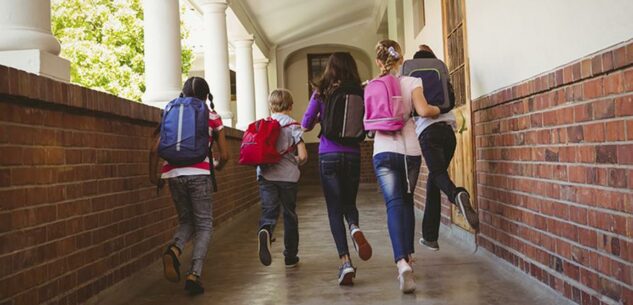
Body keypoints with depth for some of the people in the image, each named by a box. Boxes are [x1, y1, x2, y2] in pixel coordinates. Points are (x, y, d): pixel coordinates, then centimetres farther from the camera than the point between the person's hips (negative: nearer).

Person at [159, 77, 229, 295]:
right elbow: (224, 155, 8)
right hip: (199, 173, -3)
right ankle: (194, 274, -9)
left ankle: (174, 249, -13)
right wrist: (216, 168, 29)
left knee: (186, 220, 19)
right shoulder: (212, 117, 9)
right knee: (204, 224, 8)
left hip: (173, 173, 3)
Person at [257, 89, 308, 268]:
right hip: (288, 176, -1)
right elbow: (303, 156, -9)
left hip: (266, 175, 1)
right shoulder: (293, 126, -2)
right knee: (290, 215, 12)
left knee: (269, 212, -1)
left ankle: (265, 231, -36)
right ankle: (290, 257, 20)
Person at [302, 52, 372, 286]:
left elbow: (306, 125, -1)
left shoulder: (321, 93, 0)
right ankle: (354, 227, -14)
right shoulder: (359, 93, 2)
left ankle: (345, 261, -9)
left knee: (334, 209, 3)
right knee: (349, 203, 20)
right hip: (352, 155, 2)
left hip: (328, 155, -1)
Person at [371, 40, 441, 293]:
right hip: (410, 149, 1)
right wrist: (438, 109, 5)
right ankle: (408, 253, 23)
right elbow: (423, 111, -15)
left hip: (384, 151, -1)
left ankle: (402, 262, -29)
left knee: (394, 204, -9)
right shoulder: (411, 82, -1)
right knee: (407, 201, 19)